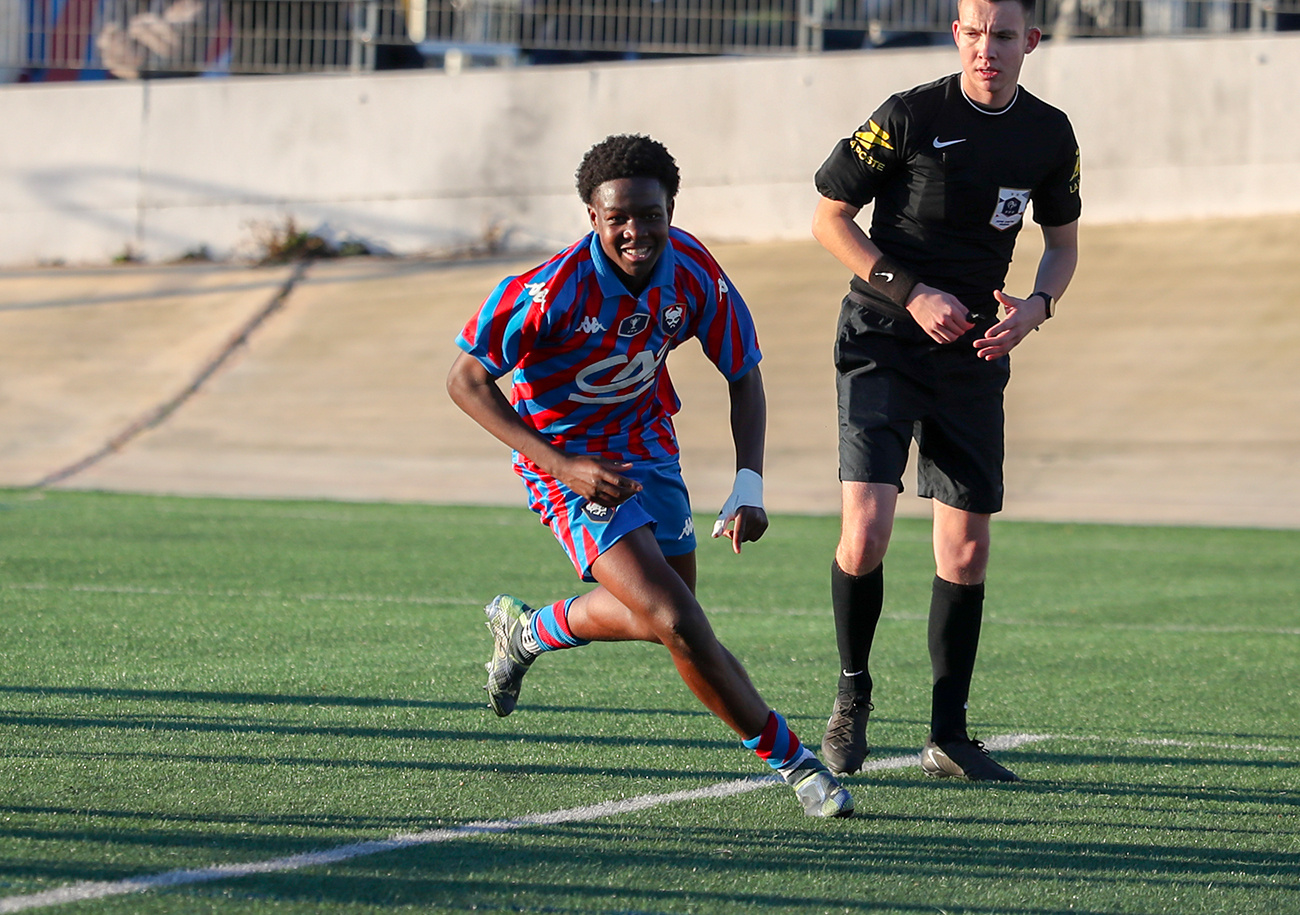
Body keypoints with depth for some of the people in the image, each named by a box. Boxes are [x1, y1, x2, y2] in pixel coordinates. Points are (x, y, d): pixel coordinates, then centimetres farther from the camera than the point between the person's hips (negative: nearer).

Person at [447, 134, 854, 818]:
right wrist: (564, 465, -28)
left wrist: (749, 488, -13)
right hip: (567, 459, -6)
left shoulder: (693, 275, -16)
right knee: (677, 622, -18)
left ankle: (527, 629, 46)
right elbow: (466, 381, -21)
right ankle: (790, 759, -4)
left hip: (647, 447, 6)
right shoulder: (555, 290, -29)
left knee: (660, 616, 19)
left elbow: (744, 376, -2)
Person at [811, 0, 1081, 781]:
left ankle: (949, 736, 15)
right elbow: (830, 218, -5)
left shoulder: (1049, 135, 3)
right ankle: (852, 695, 6)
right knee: (866, 527, -18)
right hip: (882, 343, -4)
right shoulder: (909, 117, -11)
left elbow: (1063, 240, 16)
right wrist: (912, 293, -15)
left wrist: (1035, 307, -4)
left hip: (974, 357, 4)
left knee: (967, 548, 4)